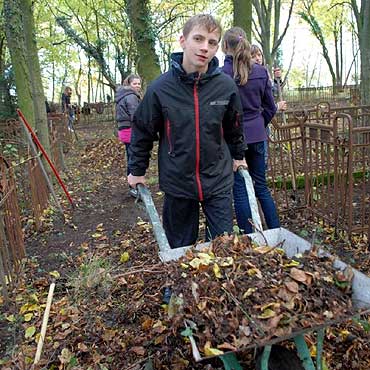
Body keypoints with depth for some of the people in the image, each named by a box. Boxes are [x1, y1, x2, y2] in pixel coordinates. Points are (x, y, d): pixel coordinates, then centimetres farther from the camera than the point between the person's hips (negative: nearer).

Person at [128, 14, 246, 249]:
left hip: (218, 180, 1)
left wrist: (238, 156, 23)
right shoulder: (161, 88, -10)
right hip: (177, 182, 0)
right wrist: (137, 170, 8)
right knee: (180, 247, 14)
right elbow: (143, 130, 2)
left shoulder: (226, 85, -6)